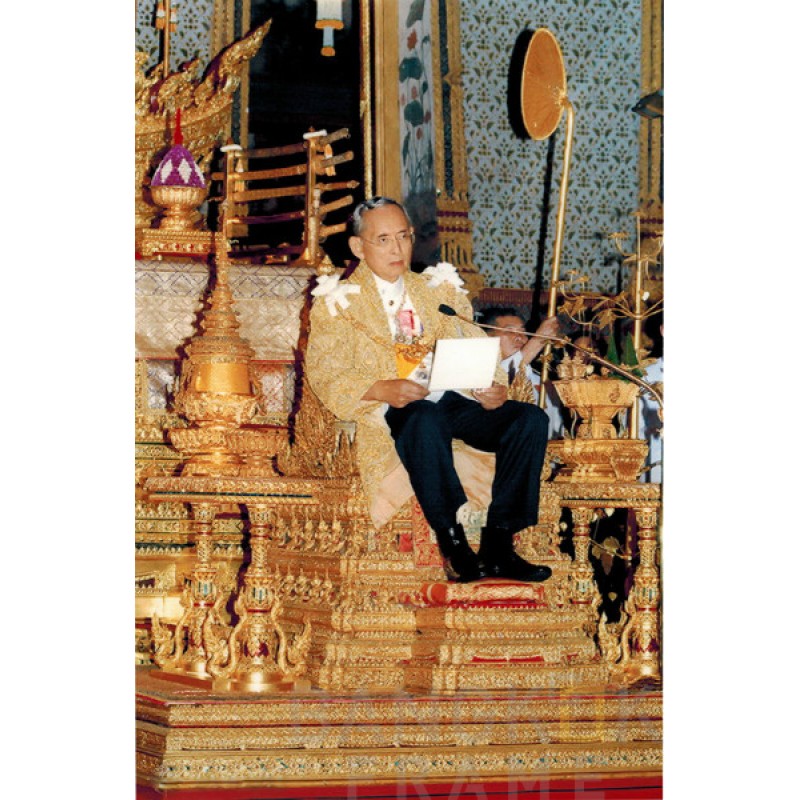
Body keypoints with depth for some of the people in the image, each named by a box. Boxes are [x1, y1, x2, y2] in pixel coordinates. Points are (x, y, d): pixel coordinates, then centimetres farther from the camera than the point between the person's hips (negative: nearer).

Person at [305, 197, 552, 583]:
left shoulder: (438, 288, 23)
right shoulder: (339, 302, 9)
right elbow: (325, 376, -3)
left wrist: (494, 387, -7)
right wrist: (381, 390, -21)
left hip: (456, 401, 5)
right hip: (394, 413, -5)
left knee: (530, 419, -21)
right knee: (425, 420, -39)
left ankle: (497, 547, -21)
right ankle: (453, 547, -32)